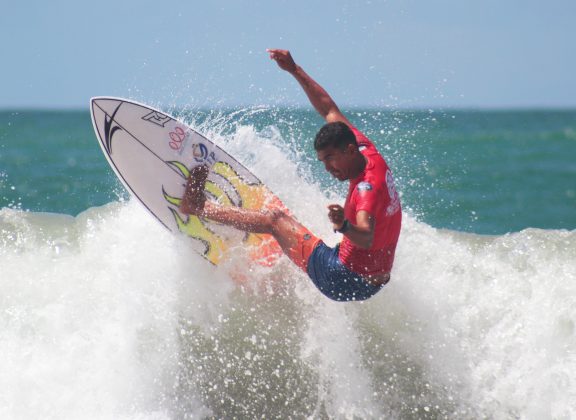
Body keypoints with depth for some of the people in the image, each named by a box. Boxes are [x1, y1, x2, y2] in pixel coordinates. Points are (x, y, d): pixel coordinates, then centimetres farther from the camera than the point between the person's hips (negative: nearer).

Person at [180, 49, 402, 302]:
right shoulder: (369, 154, -1)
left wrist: (344, 226, -64)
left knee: (277, 221, 2)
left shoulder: (370, 186, -27)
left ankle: (198, 207, 14)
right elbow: (329, 110, 8)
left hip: (347, 281, -8)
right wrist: (294, 70, 8)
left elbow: (366, 238, -43)